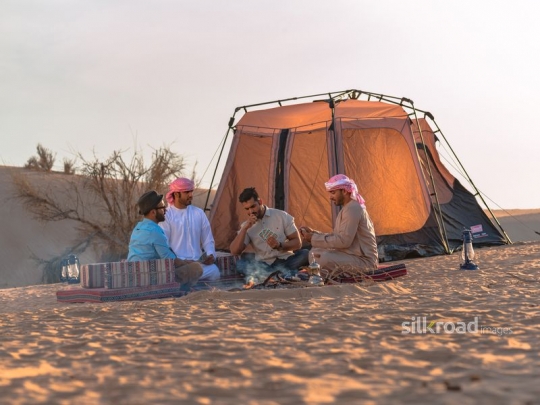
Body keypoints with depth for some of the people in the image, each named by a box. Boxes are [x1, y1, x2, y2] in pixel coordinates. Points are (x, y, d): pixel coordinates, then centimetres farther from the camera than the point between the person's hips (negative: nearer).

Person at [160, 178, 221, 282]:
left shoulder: (199, 213, 13)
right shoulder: (166, 216, 0)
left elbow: (208, 240, 17)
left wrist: (211, 254, -4)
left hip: (199, 262, 4)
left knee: (214, 271, -27)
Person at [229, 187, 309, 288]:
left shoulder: (282, 216, 2)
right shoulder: (246, 225, 7)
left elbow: (297, 243, 1)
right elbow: (234, 251, -4)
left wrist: (279, 246, -18)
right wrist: (244, 228, -13)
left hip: (286, 262, -1)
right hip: (264, 266, 1)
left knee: (305, 254, -30)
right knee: (240, 263, -28)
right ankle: (284, 274, -43)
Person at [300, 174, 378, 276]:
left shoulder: (353, 209, -17)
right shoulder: (348, 208, 16)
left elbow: (343, 241, -24)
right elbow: (337, 236, 13)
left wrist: (314, 238, -17)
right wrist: (313, 233, 4)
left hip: (365, 260, -11)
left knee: (325, 259, -30)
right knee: (315, 253, 6)